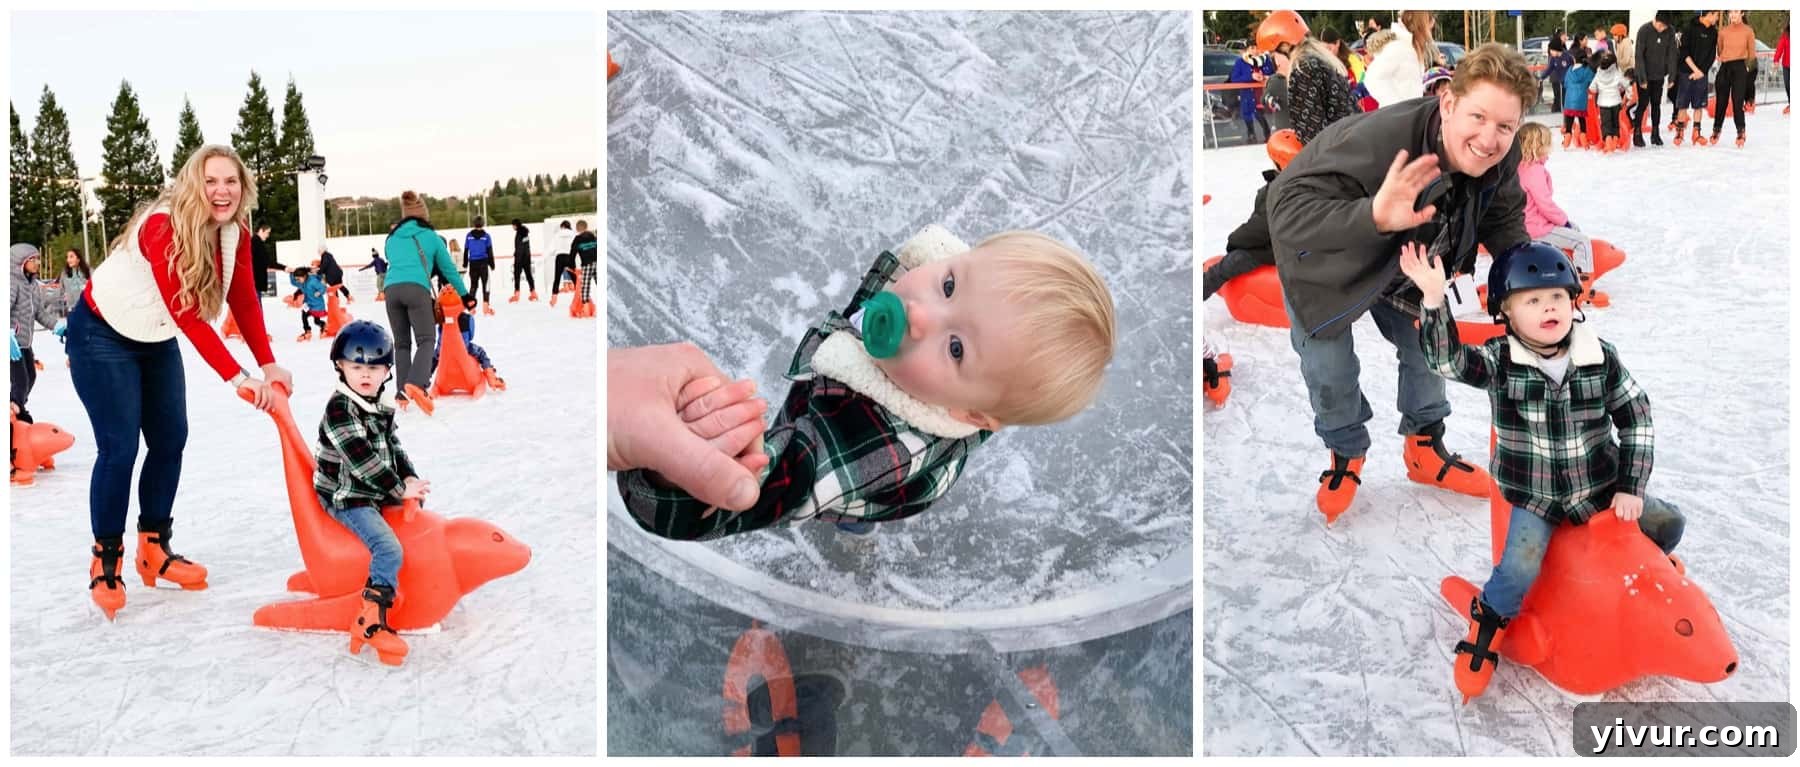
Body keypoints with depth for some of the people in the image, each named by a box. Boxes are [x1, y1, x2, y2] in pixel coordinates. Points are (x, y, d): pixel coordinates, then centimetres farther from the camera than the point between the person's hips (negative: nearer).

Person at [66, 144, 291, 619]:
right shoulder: (162, 227, -33)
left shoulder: (235, 231, -12)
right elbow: (185, 313, -37)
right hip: (103, 334, -7)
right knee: (119, 448, -10)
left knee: (170, 441, 6)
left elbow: (244, 303, -6)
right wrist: (236, 377, -41)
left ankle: (154, 549, 20)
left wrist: (269, 365, -17)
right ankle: (105, 562, 4)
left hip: (156, 341, 7)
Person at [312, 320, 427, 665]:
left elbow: (393, 446, 14)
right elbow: (362, 458, -24)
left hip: (376, 493, 10)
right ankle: (371, 622, -33)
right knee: (389, 549, -27)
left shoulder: (382, 406, 9)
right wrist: (400, 489, -21)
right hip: (346, 498, -9)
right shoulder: (339, 409, -19)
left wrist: (410, 478, -4)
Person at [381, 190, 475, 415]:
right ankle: (416, 383, -28)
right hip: (416, 288, -4)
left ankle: (402, 391, 6)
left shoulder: (391, 238, 26)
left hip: (392, 289, 4)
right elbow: (448, 268, 20)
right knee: (425, 340, -5)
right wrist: (465, 295, 31)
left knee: (401, 343, 13)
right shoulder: (430, 235, 16)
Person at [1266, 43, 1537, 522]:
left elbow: (1504, 221, -4)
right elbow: (1286, 210, -52)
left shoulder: (1499, 159, -24)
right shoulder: (1376, 142, -46)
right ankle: (1346, 457, 30)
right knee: (1330, 371, 1)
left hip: (1404, 263, 5)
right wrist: (1373, 217, -68)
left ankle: (1425, 451, 36)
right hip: (1324, 261, -5)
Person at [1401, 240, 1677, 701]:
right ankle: (1490, 621, 6)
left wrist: (1631, 487, -4)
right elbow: (1447, 359, -34)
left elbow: (1636, 418, -1)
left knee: (1668, 522, 11)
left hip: (1602, 486, 3)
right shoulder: (1498, 362, -16)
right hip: (1534, 498, -3)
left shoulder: (1601, 358, -10)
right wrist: (1433, 298, -48)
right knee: (1520, 569, -23)